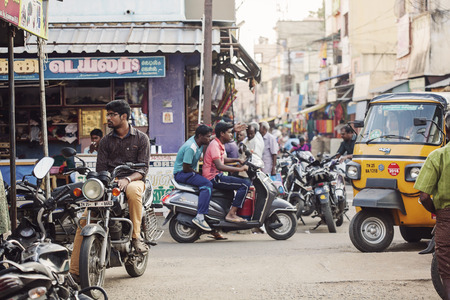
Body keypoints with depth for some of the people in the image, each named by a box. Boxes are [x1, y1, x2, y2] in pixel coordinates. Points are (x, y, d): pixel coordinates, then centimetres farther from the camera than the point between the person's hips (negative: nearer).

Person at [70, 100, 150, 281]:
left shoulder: (141, 138, 7)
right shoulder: (106, 141, 17)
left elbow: (143, 168, -1)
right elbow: (100, 169, 11)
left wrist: (127, 179, -21)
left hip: (134, 180, -3)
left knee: (133, 191, -43)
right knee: (86, 217, -21)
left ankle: (136, 235, -24)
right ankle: (75, 270, -21)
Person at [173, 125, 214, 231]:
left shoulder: (199, 142, 5)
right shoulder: (191, 147, -23)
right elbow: (186, 168, -24)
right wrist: (199, 173, -11)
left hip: (190, 172, 10)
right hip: (181, 173, -10)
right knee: (207, 184, -29)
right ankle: (199, 217, -36)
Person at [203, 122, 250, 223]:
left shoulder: (220, 145, 14)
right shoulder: (214, 145, -18)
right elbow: (219, 166, -29)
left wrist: (237, 160, 17)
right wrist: (239, 169, -28)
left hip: (217, 176, 11)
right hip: (213, 178, -11)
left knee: (245, 182, 25)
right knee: (245, 184, -19)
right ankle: (231, 214, -20)